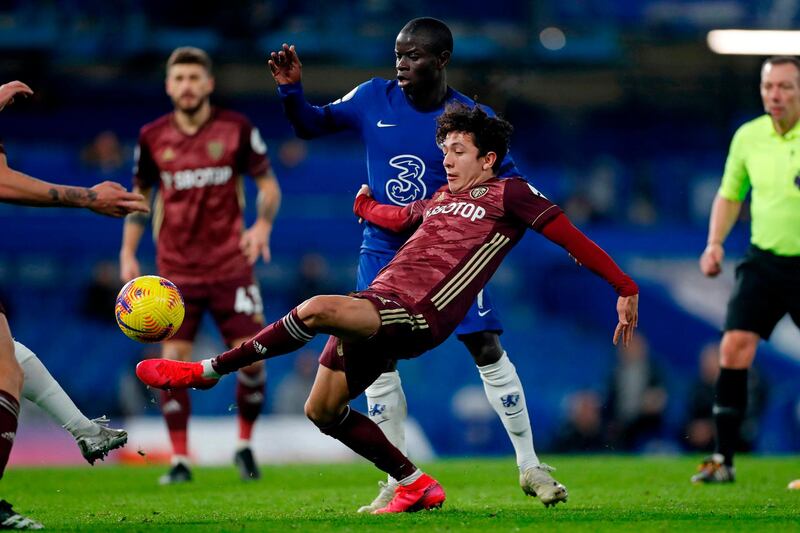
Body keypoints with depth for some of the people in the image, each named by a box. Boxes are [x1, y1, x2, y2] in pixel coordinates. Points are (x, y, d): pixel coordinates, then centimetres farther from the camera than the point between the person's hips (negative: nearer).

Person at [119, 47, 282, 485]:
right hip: (176, 271, 1)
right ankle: (179, 460, 2)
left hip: (231, 266, -1)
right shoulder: (152, 137, 2)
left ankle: (244, 445, 17)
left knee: (252, 357, -5)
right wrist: (128, 253, 4)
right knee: (173, 361, -8)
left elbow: (268, 184, 4)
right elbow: (139, 195, 13)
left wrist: (263, 224, -15)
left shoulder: (236, 129, -2)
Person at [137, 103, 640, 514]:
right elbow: (396, 217, 41)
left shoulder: (509, 195, 4)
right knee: (322, 410, 6)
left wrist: (626, 288, -2)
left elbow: (571, 237, 1)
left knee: (316, 310, -32)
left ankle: (206, 371, -21)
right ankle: (416, 486, 16)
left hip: (417, 318, -9)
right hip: (376, 302, 9)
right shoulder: (441, 198, 24)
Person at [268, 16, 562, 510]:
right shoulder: (372, 98, -3)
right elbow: (314, 124, 8)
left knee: (488, 350, -7)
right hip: (384, 251, 2)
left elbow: (510, 181, -3)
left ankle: (529, 468, 5)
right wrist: (292, 91, -10)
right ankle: (400, 483, 7)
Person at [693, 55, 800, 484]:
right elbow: (729, 194, 19)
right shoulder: (748, 137, 4)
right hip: (763, 260, 3)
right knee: (735, 347, -10)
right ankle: (722, 459, -5)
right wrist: (715, 242, 6)